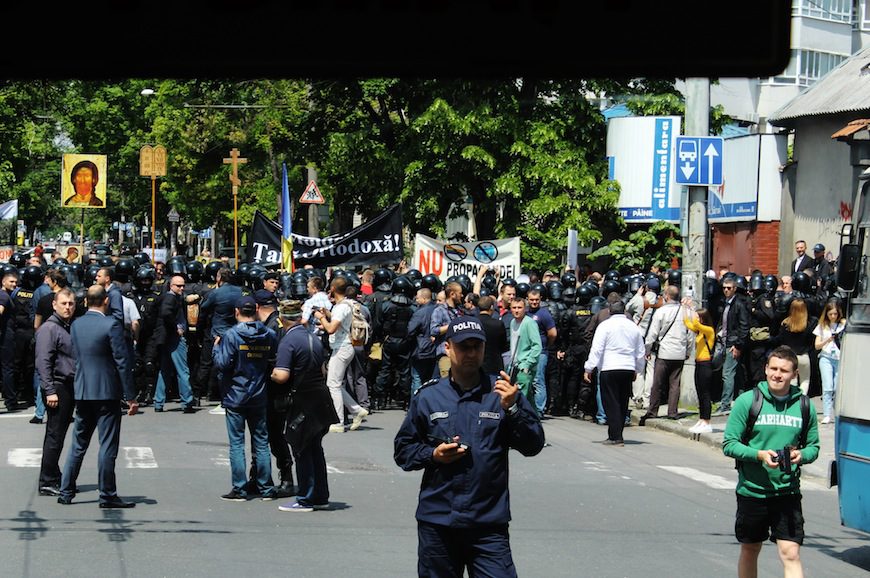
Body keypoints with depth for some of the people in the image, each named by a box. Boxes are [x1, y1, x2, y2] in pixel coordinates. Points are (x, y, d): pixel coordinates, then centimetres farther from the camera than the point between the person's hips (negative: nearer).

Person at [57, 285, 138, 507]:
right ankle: (107, 495, 2)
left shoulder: (76, 325, 5)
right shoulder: (111, 325, -13)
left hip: (82, 392, 6)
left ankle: (66, 492, 15)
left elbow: (76, 357, 13)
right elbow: (122, 363, -13)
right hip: (107, 392, -6)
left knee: (78, 445, 13)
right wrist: (131, 397, -9)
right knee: (108, 445, 0)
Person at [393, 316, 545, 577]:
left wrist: (512, 408, -18)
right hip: (437, 522, 2)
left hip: (489, 523, -2)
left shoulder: (502, 392, 1)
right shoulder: (428, 396, 5)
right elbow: (402, 449, 11)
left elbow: (533, 446, -4)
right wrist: (433, 455, -7)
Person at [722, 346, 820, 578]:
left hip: (788, 491, 0)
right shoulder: (747, 401, -5)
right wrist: (759, 455, -20)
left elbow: (813, 446, 11)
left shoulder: (804, 405, 2)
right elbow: (729, 444, -5)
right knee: (750, 551, 14)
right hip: (752, 490, 0)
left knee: (791, 554, -9)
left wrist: (801, 455, -12)